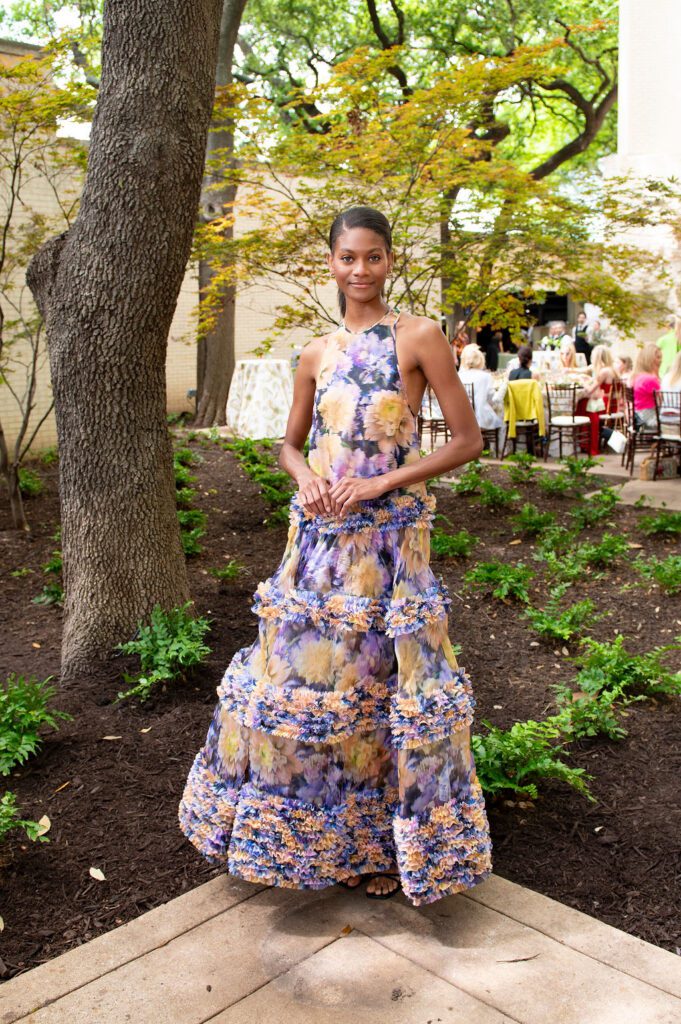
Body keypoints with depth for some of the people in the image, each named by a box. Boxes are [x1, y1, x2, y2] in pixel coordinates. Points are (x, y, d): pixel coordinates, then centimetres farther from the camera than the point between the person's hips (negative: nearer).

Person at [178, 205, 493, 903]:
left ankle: (386, 842, 23)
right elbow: (289, 443, 20)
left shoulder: (418, 337, -2)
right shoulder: (317, 354, 11)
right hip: (319, 532, 4)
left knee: (381, 678, 2)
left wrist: (383, 482, -13)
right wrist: (305, 475, -3)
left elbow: (468, 440, -4)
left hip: (388, 536, -4)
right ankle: (304, 823, 30)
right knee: (299, 666, 8)